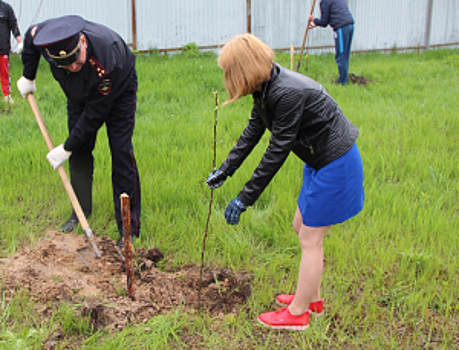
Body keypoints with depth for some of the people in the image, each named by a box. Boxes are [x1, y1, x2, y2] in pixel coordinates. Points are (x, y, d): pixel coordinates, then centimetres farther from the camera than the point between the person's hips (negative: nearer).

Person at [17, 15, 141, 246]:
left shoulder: (105, 62, -44)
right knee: (80, 150, 5)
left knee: (121, 152, -13)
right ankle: (81, 210, 23)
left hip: (118, 91, -5)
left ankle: (128, 227, -8)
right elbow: (30, 36, -3)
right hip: (79, 93, 5)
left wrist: (66, 148, -25)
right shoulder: (45, 34, -31)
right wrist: (28, 77, 2)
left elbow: (95, 114, -33)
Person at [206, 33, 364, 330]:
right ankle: (312, 298, 35)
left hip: (336, 164, -10)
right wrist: (224, 171, 14)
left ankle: (298, 313, 17)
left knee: (310, 238, 1)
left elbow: (277, 152, -25)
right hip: (320, 160, 10)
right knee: (302, 227, 18)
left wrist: (245, 199, -20)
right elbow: (252, 133, 12)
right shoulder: (267, 88, 1)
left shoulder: (287, 94, -29)